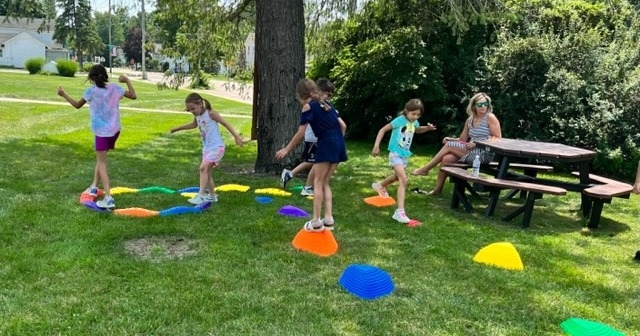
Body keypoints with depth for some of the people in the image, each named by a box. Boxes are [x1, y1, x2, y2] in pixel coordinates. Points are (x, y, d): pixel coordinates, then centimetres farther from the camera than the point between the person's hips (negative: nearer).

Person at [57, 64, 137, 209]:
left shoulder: (91, 91, -7)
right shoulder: (115, 88, 1)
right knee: (100, 158, 24)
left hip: (102, 131, -5)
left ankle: (108, 198, -16)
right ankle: (94, 186, 32)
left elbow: (77, 105, 5)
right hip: (115, 130, 5)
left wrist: (64, 94, 18)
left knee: (102, 163, -5)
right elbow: (133, 96, 6)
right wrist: (127, 80, 16)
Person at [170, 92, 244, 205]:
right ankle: (212, 196, 23)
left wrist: (237, 137, -21)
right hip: (206, 148, 8)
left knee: (203, 168, -20)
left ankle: (201, 195, -21)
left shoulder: (210, 114, -14)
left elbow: (226, 124, -15)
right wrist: (178, 128, 38)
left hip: (216, 147, -8)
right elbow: (194, 125, 30)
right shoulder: (197, 116, 7)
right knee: (206, 171, 11)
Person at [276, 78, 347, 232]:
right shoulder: (326, 104, 22)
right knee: (324, 183, 14)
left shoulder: (308, 106, 2)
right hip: (338, 143, 7)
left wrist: (286, 149, 7)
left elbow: (300, 134, -1)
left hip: (327, 143, -7)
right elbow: (343, 125, 18)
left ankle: (316, 222, 1)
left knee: (318, 182, 1)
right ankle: (328, 219, 10)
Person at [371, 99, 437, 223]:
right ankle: (400, 211, -28)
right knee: (404, 180, -24)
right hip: (395, 154, -9)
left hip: (405, 154, 9)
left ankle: (380, 185, 61)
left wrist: (427, 128, 5)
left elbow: (418, 130, 26)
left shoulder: (414, 122, 2)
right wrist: (376, 146, -22)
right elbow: (383, 130, -16)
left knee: (398, 177, 30)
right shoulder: (399, 120, -19)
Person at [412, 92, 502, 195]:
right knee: (446, 158, -17)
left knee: (449, 145, -13)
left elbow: (498, 138, -9)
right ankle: (438, 189, -6)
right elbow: (462, 140, 17)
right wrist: (451, 139, -4)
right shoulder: (470, 120, 13)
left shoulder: (490, 117, -6)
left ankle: (425, 169, 0)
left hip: (484, 154, -6)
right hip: (473, 152, 6)